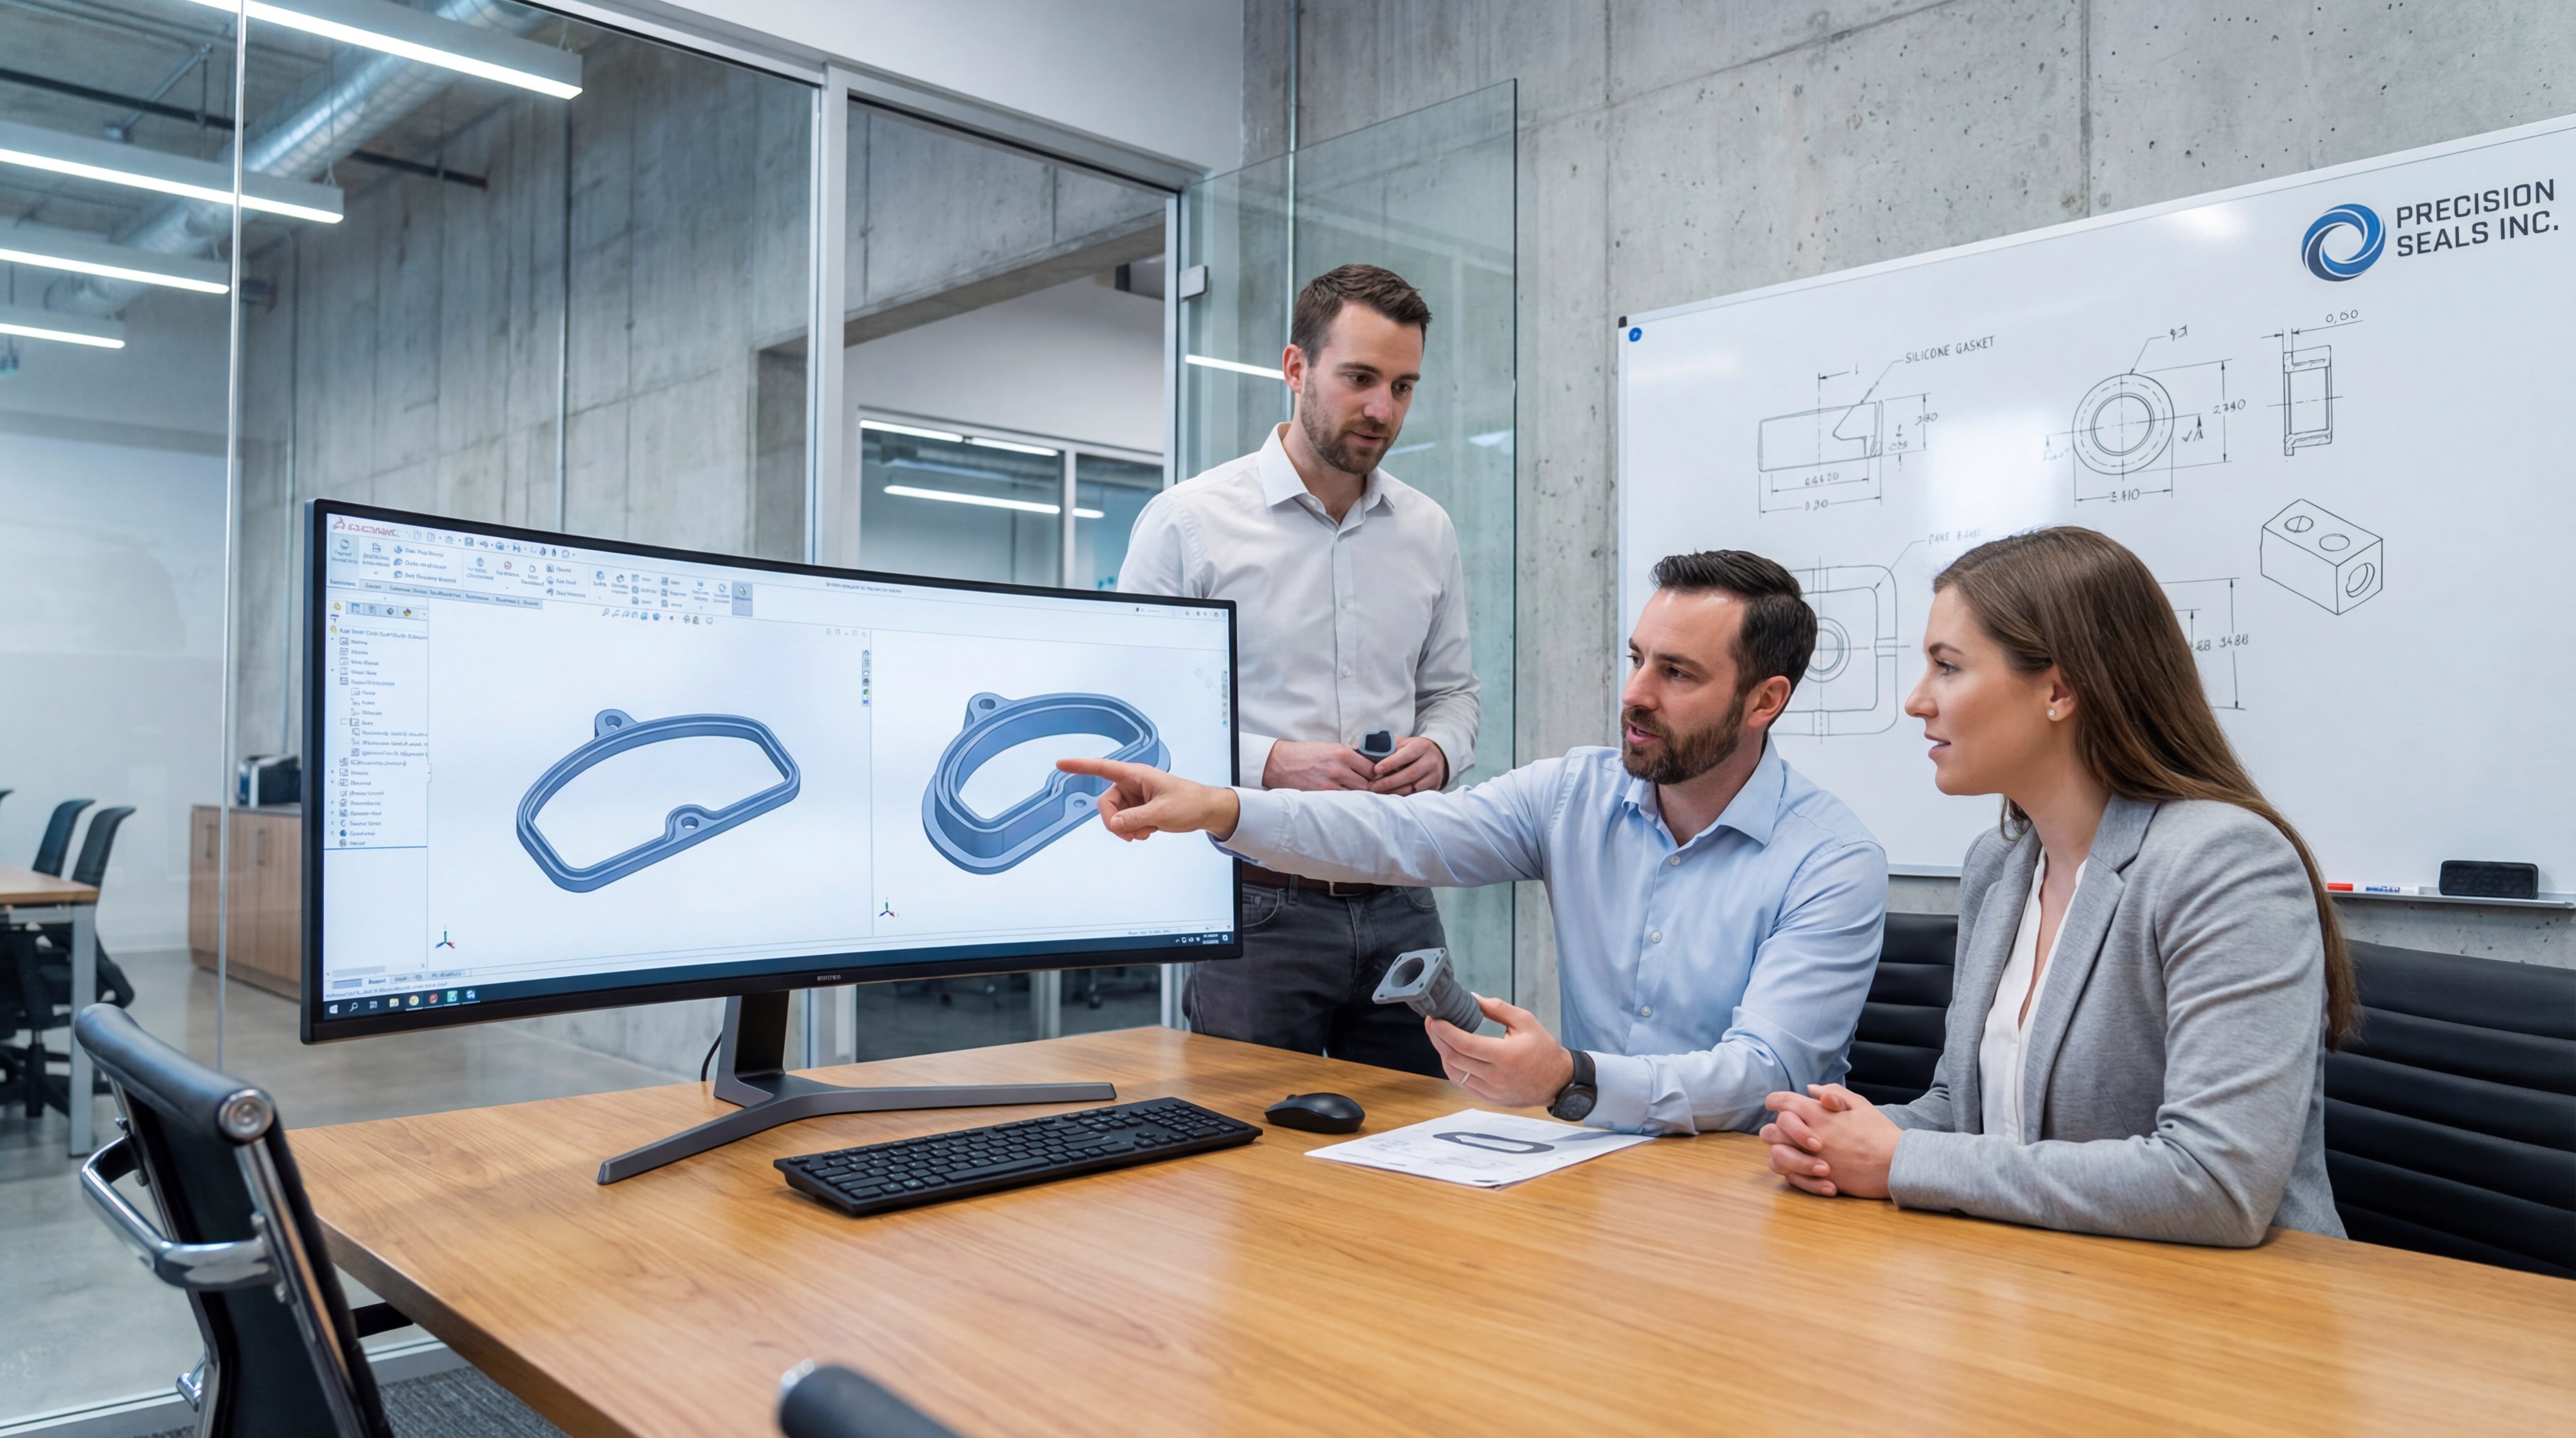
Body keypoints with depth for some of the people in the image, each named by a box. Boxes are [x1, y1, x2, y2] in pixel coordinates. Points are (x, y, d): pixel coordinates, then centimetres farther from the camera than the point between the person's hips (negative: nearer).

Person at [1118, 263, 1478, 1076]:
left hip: (1398, 906, 4)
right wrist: (1273, 764, -18)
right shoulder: (1186, 522, -4)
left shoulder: (1428, 532, 10)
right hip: (1255, 907, -4)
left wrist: (1437, 750, -4)